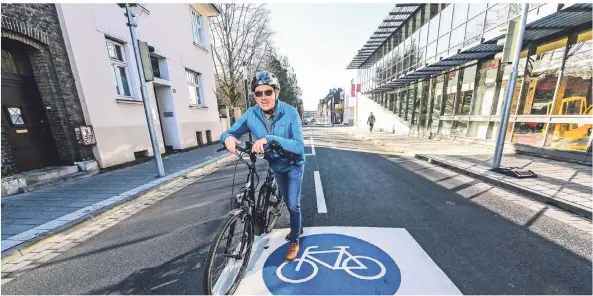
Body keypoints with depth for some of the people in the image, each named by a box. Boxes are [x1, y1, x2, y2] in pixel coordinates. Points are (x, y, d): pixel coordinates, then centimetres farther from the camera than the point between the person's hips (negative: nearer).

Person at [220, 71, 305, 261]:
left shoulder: (290, 113, -29)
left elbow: (299, 146, -37)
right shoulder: (251, 114, -18)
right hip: (276, 166, 4)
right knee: (287, 201, 21)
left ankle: (294, 241, 25)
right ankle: (297, 227, 49)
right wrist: (228, 137, -38)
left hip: (294, 165, -4)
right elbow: (230, 132, -13)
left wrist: (269, 138, -49)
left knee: (293, 204, -1)